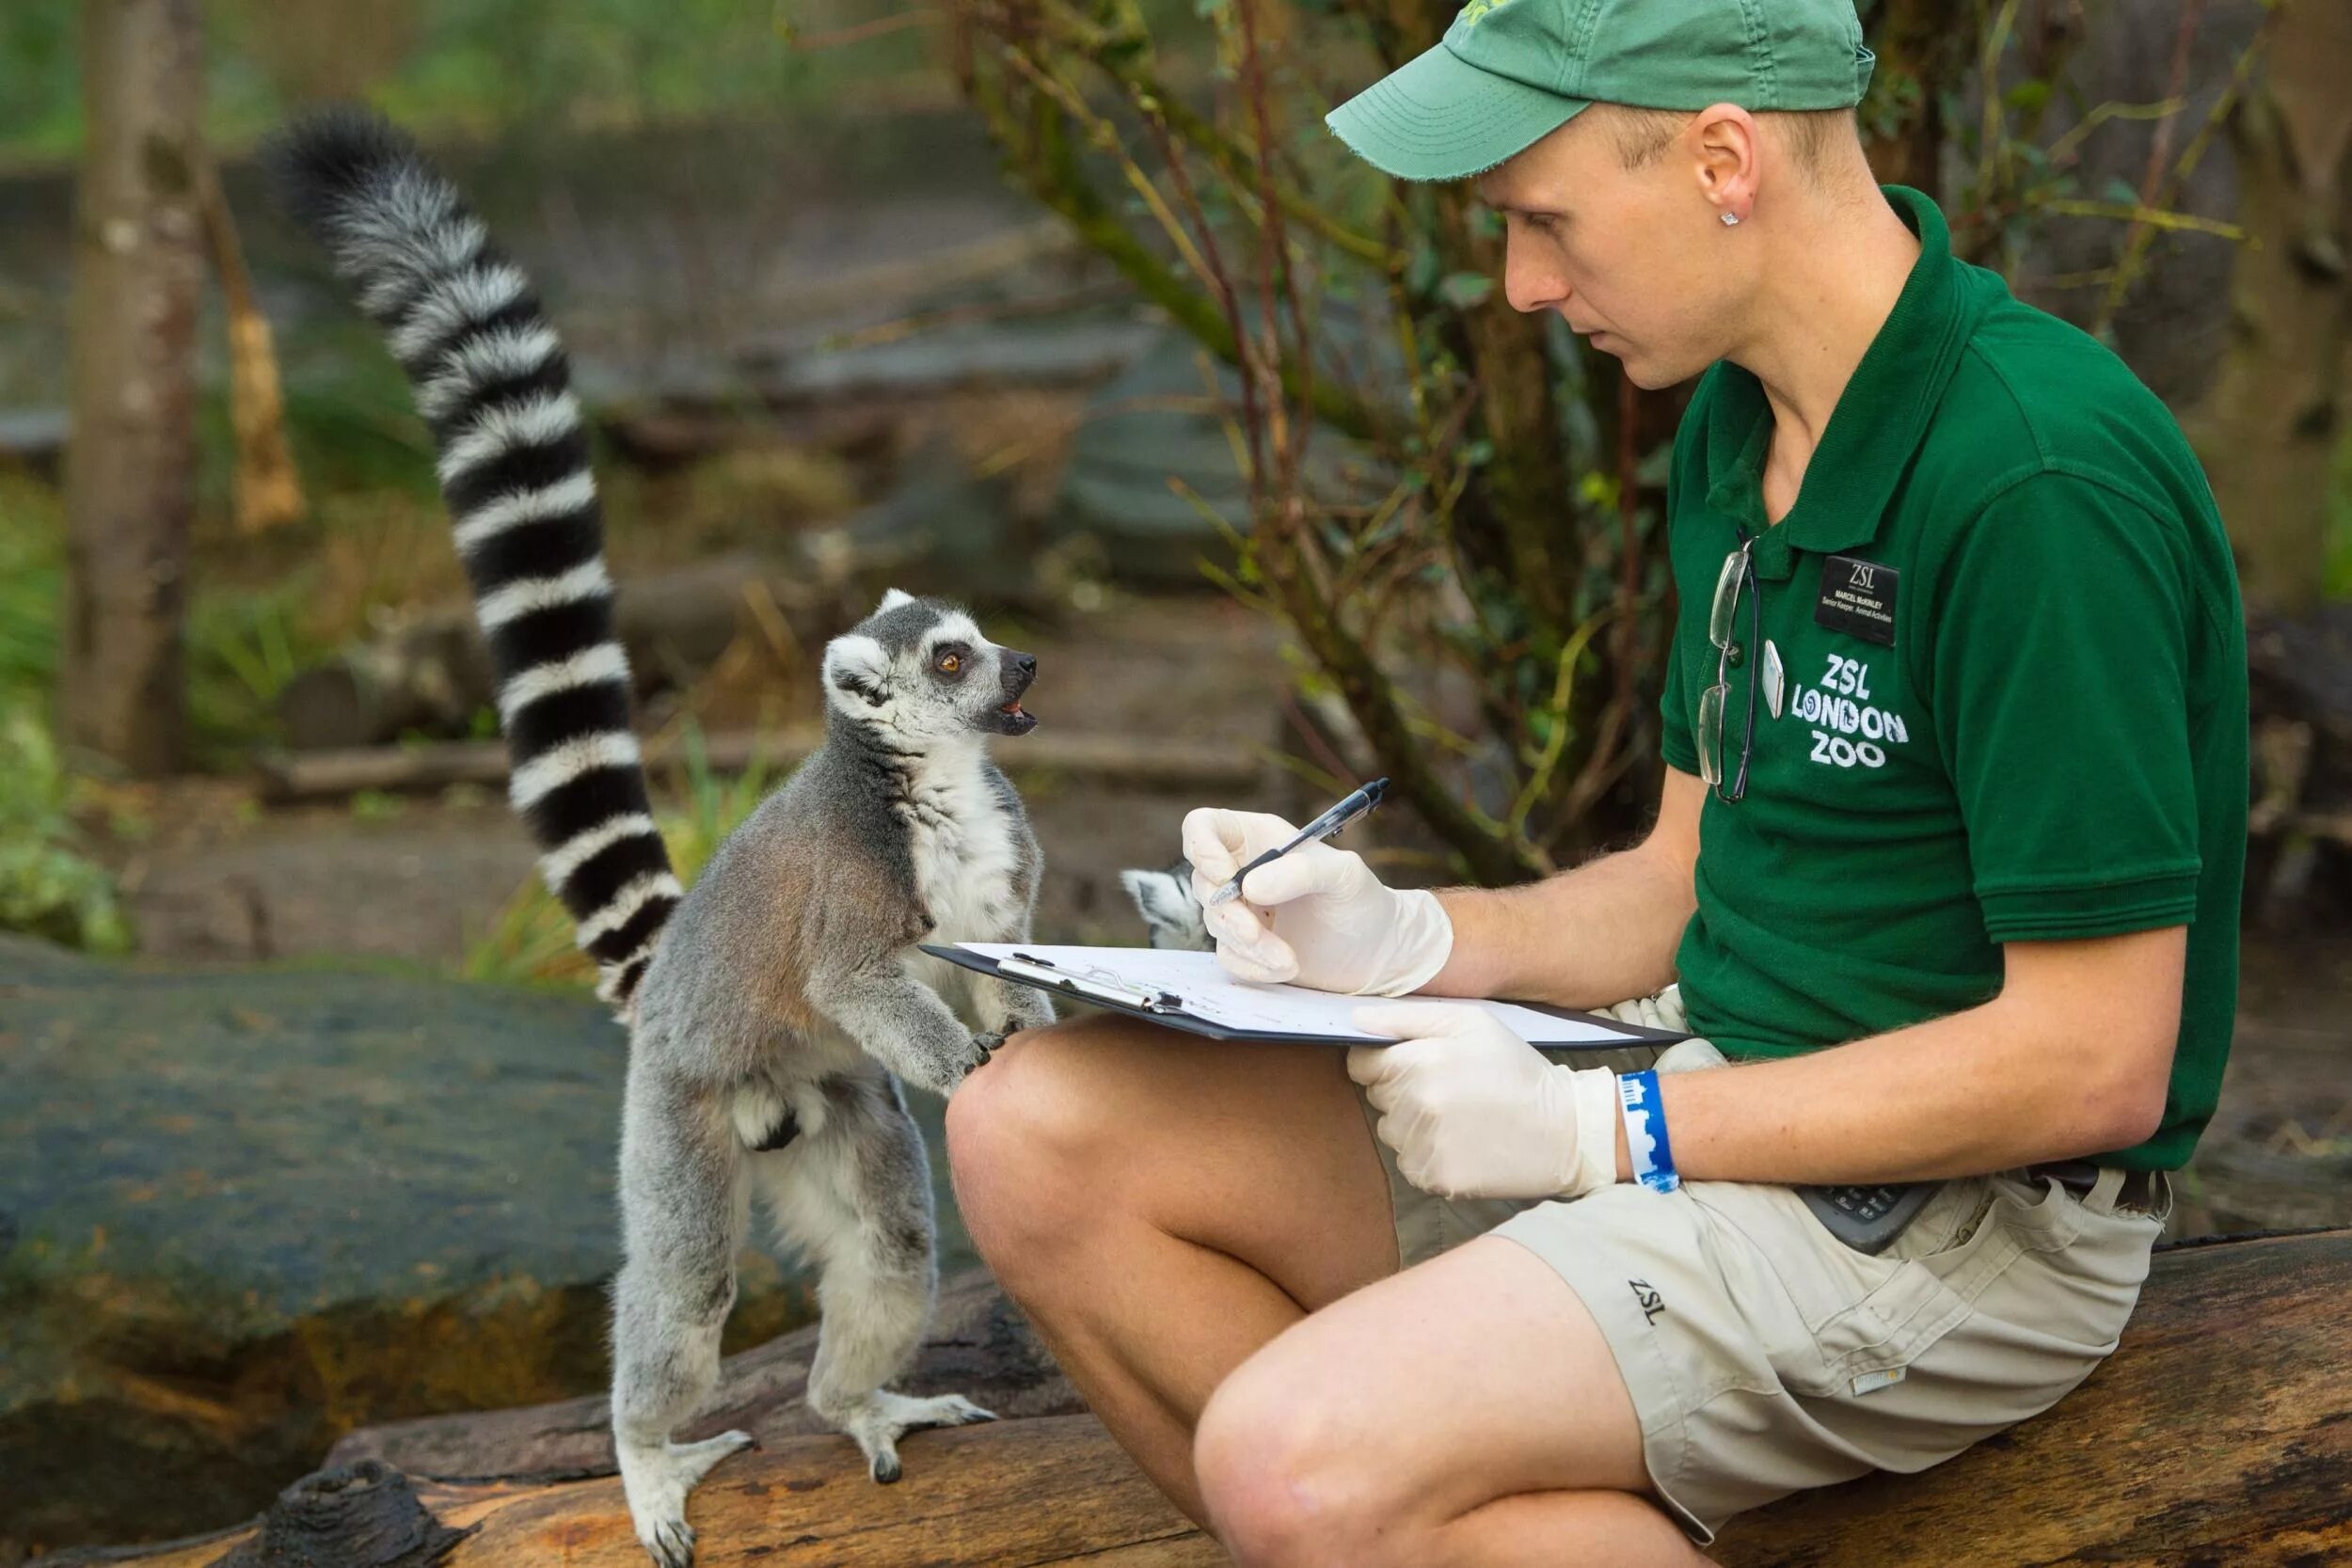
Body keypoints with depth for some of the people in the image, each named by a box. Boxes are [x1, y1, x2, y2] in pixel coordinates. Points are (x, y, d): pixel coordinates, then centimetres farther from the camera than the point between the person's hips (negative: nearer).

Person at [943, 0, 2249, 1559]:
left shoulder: (2041, 479, -23)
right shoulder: (1737, 428, 8)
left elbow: (2096, 1064, -22)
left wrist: (1600, 1128, -18)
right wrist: (1403, 937, -2)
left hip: (1955, 1209, -9)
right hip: (1728, 1103, 9)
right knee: (1036, 1133, -2)